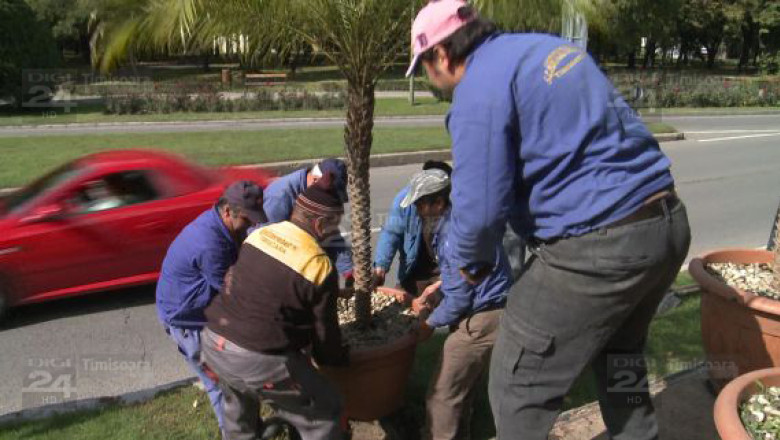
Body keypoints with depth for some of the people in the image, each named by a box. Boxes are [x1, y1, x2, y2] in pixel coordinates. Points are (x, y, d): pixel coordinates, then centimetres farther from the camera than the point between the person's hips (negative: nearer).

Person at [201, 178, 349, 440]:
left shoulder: (259, 235, 4)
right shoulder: (319, 266, -13)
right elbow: (324, 329, -4)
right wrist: (339, 359, 17)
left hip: (213, 342, 7)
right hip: (259, 360, -7)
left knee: (239, 405, 35)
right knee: (323, 412, 10)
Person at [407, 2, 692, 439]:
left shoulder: (478, 91, -12)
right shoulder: (549, 45, 16)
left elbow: (481, 207, -16)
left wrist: (470, 262, 5)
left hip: (594, 249, -9)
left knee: (519, 390, 9)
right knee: (620, 358, 31)